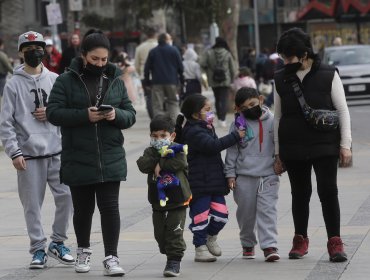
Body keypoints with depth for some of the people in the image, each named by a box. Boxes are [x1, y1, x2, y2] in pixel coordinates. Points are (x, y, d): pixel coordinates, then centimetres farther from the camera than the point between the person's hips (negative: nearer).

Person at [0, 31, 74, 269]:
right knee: (33, 205, 1)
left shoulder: (55, 80, 9)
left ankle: (58, 243, 13)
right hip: (29, 155, -2)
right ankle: (38, 250, 11)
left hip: (57, 151, 2)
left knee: (67, 197, -5)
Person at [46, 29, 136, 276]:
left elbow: (131, 114, 8)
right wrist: (84, 115, -21)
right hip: (78, 160, -1)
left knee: (110, 207, -5)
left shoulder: (116, 81, 6)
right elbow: (53, 112, -10)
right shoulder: (67, 81, -2)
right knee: (83, 208, 12)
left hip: (111, 160, 1)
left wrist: (117, 115, -15)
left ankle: (111, 257, -2)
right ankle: (84, 250, 32)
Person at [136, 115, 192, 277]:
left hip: (177, 199, -5)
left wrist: (160, 165, -22)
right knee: (160, 232, 11)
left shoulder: (177, 150, -6)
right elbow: (143, 165, -14)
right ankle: (169, 256, 27)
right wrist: (158, 155, -21)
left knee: (175, 232, -7)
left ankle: (174, 262, 0)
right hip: (157, 201, 5)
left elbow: (179, 161, -28)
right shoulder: (150, 152, 4)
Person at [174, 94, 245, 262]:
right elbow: (213, 145, -27)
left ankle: (210, 237, 29)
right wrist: (236, 136, -21)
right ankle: (200, 248, 8)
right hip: (199, 183, -9)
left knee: (221, 213, 6)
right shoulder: (193, 132, -15)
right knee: (200, 214, -1)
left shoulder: (206, 128, 17)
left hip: (214, 182, 9)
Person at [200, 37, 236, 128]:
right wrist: (232, 79, 10)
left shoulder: (209, 53, -4)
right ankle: (222, 119, -15)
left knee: (217, 99, 17)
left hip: (213, 80, 2)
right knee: (224, 100, -4)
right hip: (225, 80, -2)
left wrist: (208, 71, 8)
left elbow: (202, 64, -10)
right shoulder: (227, 54, -5)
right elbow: (232, 68, -2)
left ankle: (219, 118, 21)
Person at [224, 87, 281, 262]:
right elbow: (232, 150, 5)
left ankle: (270, 246, -12)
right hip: (244, 176, 1)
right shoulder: (238, 124, 2)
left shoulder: (272, 121, 2)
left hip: (268, 175, -1)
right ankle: (248, 244, 25)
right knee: (246, 211, 8)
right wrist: (230, 174, 2)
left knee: (267, 209, -9)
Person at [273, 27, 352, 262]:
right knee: (300, 194, 10)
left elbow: (343, 111, -1)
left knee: (328, 191, -7)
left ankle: (335, 243, -2)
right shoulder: (281, 79, 4)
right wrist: (278, 151, 9)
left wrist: (345, 144, -5)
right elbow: (278, 116, 10)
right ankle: (300, 240, 21)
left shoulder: (328, 75, -4)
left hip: (325, 146, -3)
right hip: (293, 149, 3)